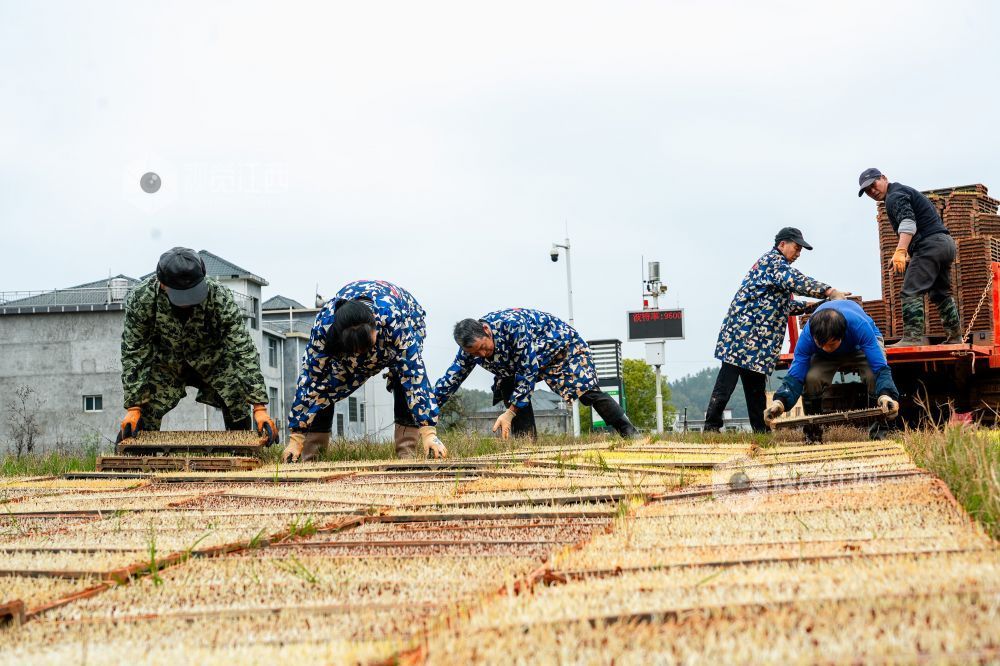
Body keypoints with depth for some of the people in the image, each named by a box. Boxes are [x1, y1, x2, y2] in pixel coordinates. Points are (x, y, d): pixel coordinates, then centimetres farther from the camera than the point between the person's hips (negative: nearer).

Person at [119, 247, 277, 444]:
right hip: (165, 364, 0)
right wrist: (133, 407, -25)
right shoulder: (141, 299, -31)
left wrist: (260, 407, -36)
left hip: (212, 361, 0)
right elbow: (134, 354, -22)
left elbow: (244, 351, -32)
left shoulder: (220, 298, -34)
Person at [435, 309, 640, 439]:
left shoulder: (512, 325, -41)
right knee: (509, 389, -12)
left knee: (588, 392, -17)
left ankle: (628, 432, -10)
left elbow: (528, 371, -37)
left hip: (563, 345, -7)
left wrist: (510, 412, -36)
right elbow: (450, 379, -11)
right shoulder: (471, 345, -20)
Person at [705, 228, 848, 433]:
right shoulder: (773, 260, -5)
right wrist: (829, 291, -26)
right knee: (727, 380, -11)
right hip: (744, 330, -11)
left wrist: (809, 306, 18)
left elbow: (785, 305, 30)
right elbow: (795, 281, -24)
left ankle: (761, 430, 12)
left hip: (756, 337, 11)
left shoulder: (775, 263, 27)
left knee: (756, 383, 10)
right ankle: (711, 427, -12)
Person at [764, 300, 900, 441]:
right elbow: (795, 376, -37)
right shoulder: (808, 335, -38)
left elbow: (880, 368, -47)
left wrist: (886, 395, -67)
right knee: (812, 378, -29)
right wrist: (779, 402, -57)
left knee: (873, 376, -33)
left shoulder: (859, 326, -44)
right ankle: (813, 434, -6)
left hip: (860, 346, -1)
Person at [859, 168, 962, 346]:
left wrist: (900, 251, -36)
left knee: (911, 292, -16)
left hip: (930, 244, -11)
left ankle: (913, 337, -25)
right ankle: (955, 336, 24)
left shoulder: (894, 196, -6)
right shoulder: (904, 190, 27)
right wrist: (910, 254, 38)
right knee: (941, 293, 20)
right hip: (946, 242, 11)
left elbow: (908, 222, -23)